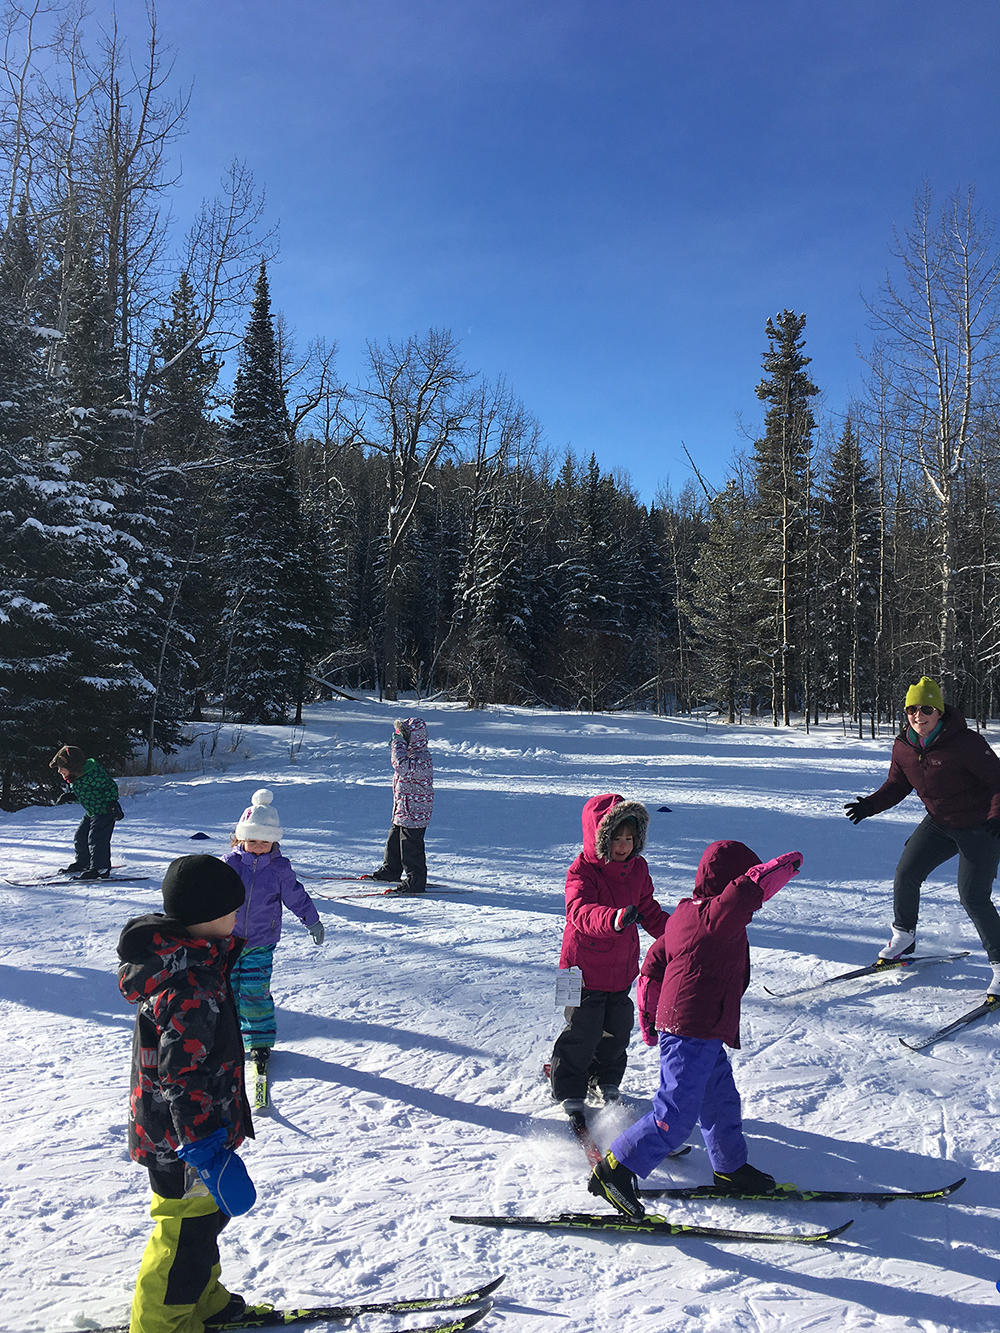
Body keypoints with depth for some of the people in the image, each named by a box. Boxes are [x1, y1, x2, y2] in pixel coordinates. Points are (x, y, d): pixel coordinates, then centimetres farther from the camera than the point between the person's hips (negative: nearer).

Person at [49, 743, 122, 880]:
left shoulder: (94, 773, -27)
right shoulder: (72, 778, 2)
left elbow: (110, 787, -20)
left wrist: (112, 802, -25)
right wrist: (68, 796, -1)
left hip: (105, 811, -9)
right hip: (91, 812, 9)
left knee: (96, 838, -15)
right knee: (80, 837, 13)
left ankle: (100, 868, -7)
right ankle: (82, 862, 33)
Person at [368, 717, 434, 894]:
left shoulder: (421, 758, -23)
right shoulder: (412, 754, 11)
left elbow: (403, 767, -40)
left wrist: (398, 744, -33)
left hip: (415, 811, -10)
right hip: (403, 810, 11)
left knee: (410, 847, -3)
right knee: (394, 840, 23)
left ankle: (415, 882, 8)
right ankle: (390, 871, 40)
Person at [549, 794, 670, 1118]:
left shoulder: (637, 868, 0)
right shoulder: (582, 871, -21)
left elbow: (650, 912, 14)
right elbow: (580, 912, -40)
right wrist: (614, 919, -59)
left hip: (622, 967, 6)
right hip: (585, 967, -6)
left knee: (617, 1030, 16)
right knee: (582, 1033, 2)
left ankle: (605, 1082, 39)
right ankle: (570, 1093, 22)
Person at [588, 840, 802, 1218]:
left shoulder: (684, 914, 12)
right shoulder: (718, 915, -16)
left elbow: (651, 968, 16)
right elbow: (756, 884, -22)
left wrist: (649, 1017, 25)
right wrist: (788, 863, -1)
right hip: (693, 1034, -10)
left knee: (721, 1101, 22)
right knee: (676, 1116, -7)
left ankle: (731, 1169, 39)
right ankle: (615, 1170, -3)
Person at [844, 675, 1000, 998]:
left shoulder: (966, 743, -24)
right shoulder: (903, 746, -6)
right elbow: (896, 785, 6)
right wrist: (871, 804, -10)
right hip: (938, 823, 6)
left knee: (973, 897, -11)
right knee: (906, 874, 1)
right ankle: (903, 937, 24)